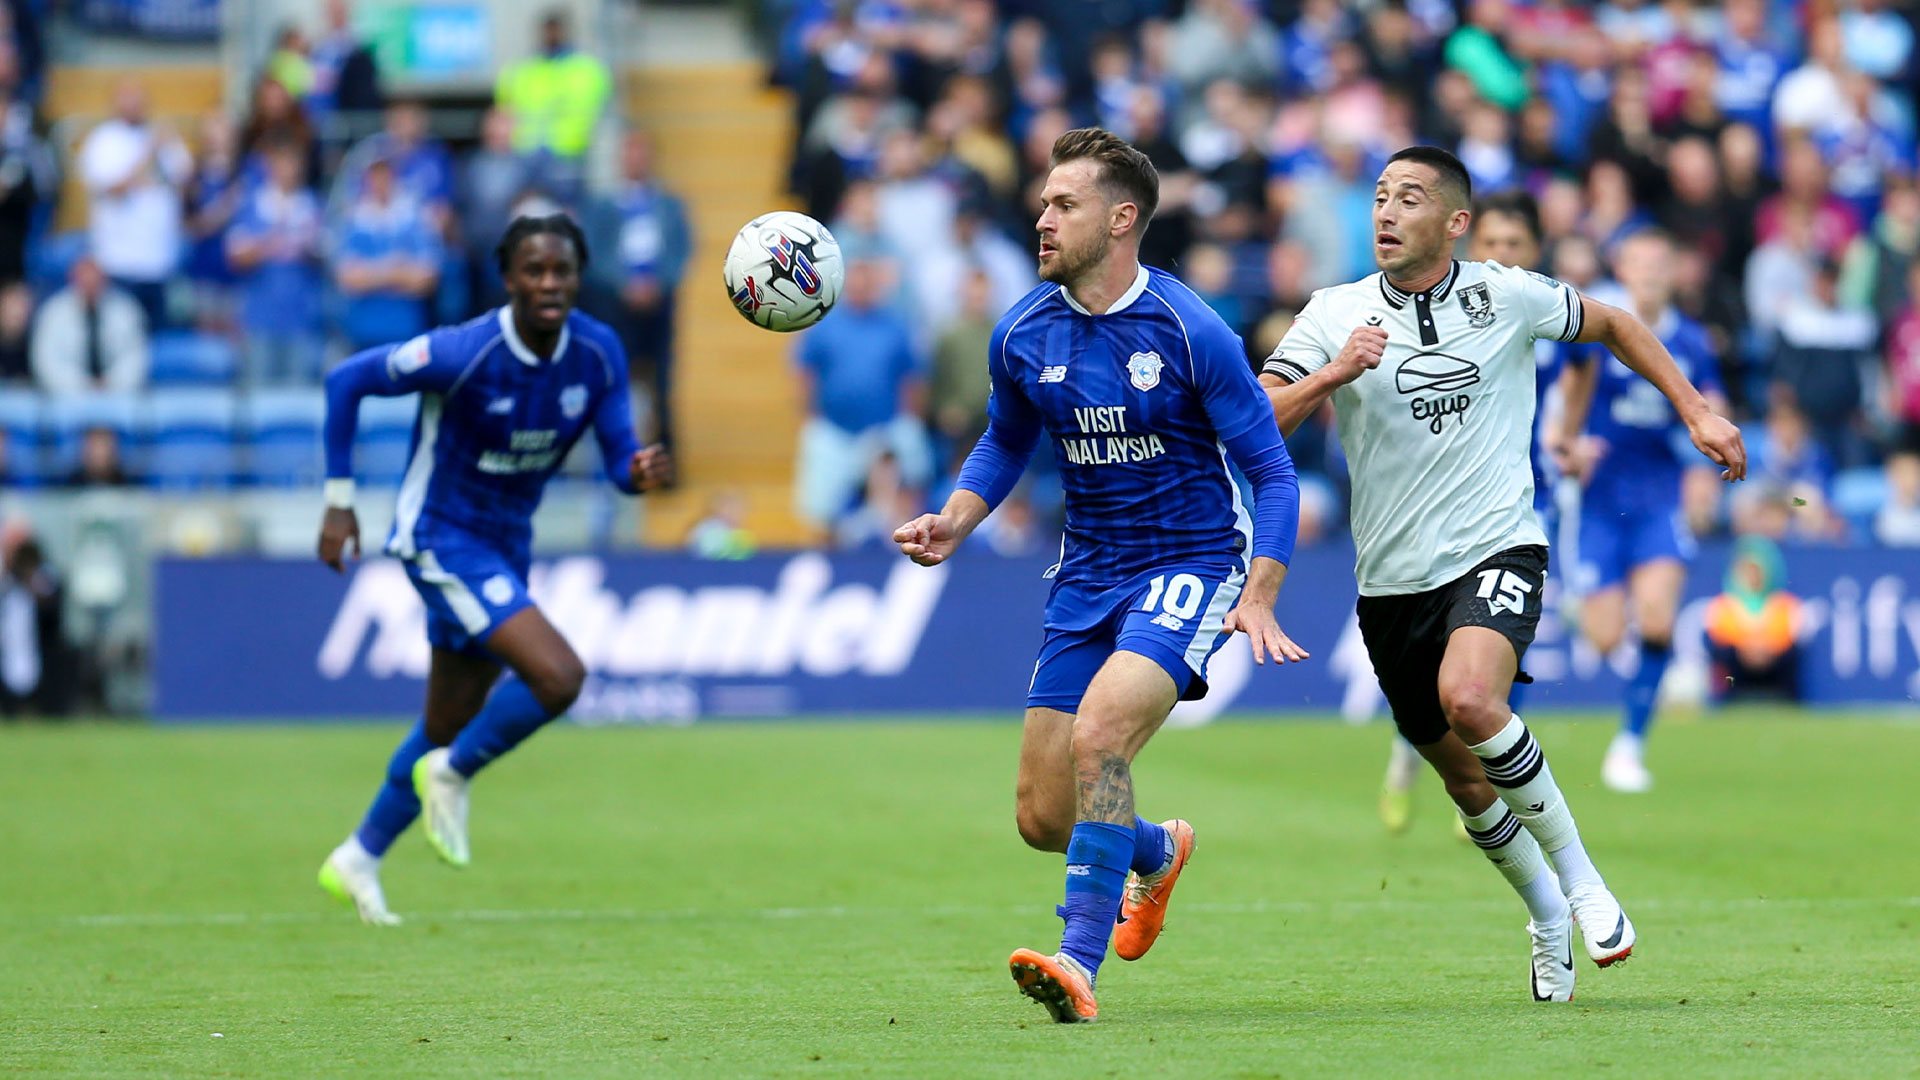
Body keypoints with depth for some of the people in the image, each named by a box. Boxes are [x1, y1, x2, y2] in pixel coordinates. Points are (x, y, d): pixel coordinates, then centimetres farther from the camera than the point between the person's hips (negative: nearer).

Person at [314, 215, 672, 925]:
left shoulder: (598, 353, -9)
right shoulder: (466, 353, -25)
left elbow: (618, 459, -5)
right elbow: (346, 380, -14)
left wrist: (639, 472, -31)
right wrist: (339, 501, -13)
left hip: (505, 544, 7)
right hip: (439, 536, -7)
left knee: (449, 726, 16)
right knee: (558, 676, -23)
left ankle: (358, 861, 34)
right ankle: (452, 774, 2)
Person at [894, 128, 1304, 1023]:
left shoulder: (1190, 332, -15)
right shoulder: (1022, 334, -1)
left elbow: (1271, 471, -10)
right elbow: (1007, 441, 19)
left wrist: (1258, 600, -21)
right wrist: (955, 521, 1)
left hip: (1190, 563, -6)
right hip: (1087, 577, 6)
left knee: (1098, 733, -31)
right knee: (1043, 819, 3)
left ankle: (1080, 959, -29)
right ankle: (1156, 852, 39)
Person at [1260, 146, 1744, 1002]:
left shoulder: (1508, 297, -3)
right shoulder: (1336, 319, -3)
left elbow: (1613, 326, 15)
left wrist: (1697, 411, 11)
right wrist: (1336, 372, -26)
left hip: (1496, 553, -3)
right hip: (1392, 580, 3)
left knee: (1470, 701, -31)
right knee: (1465, 779, 11)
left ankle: (1577, 873, -13)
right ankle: (1546, 914, 38)